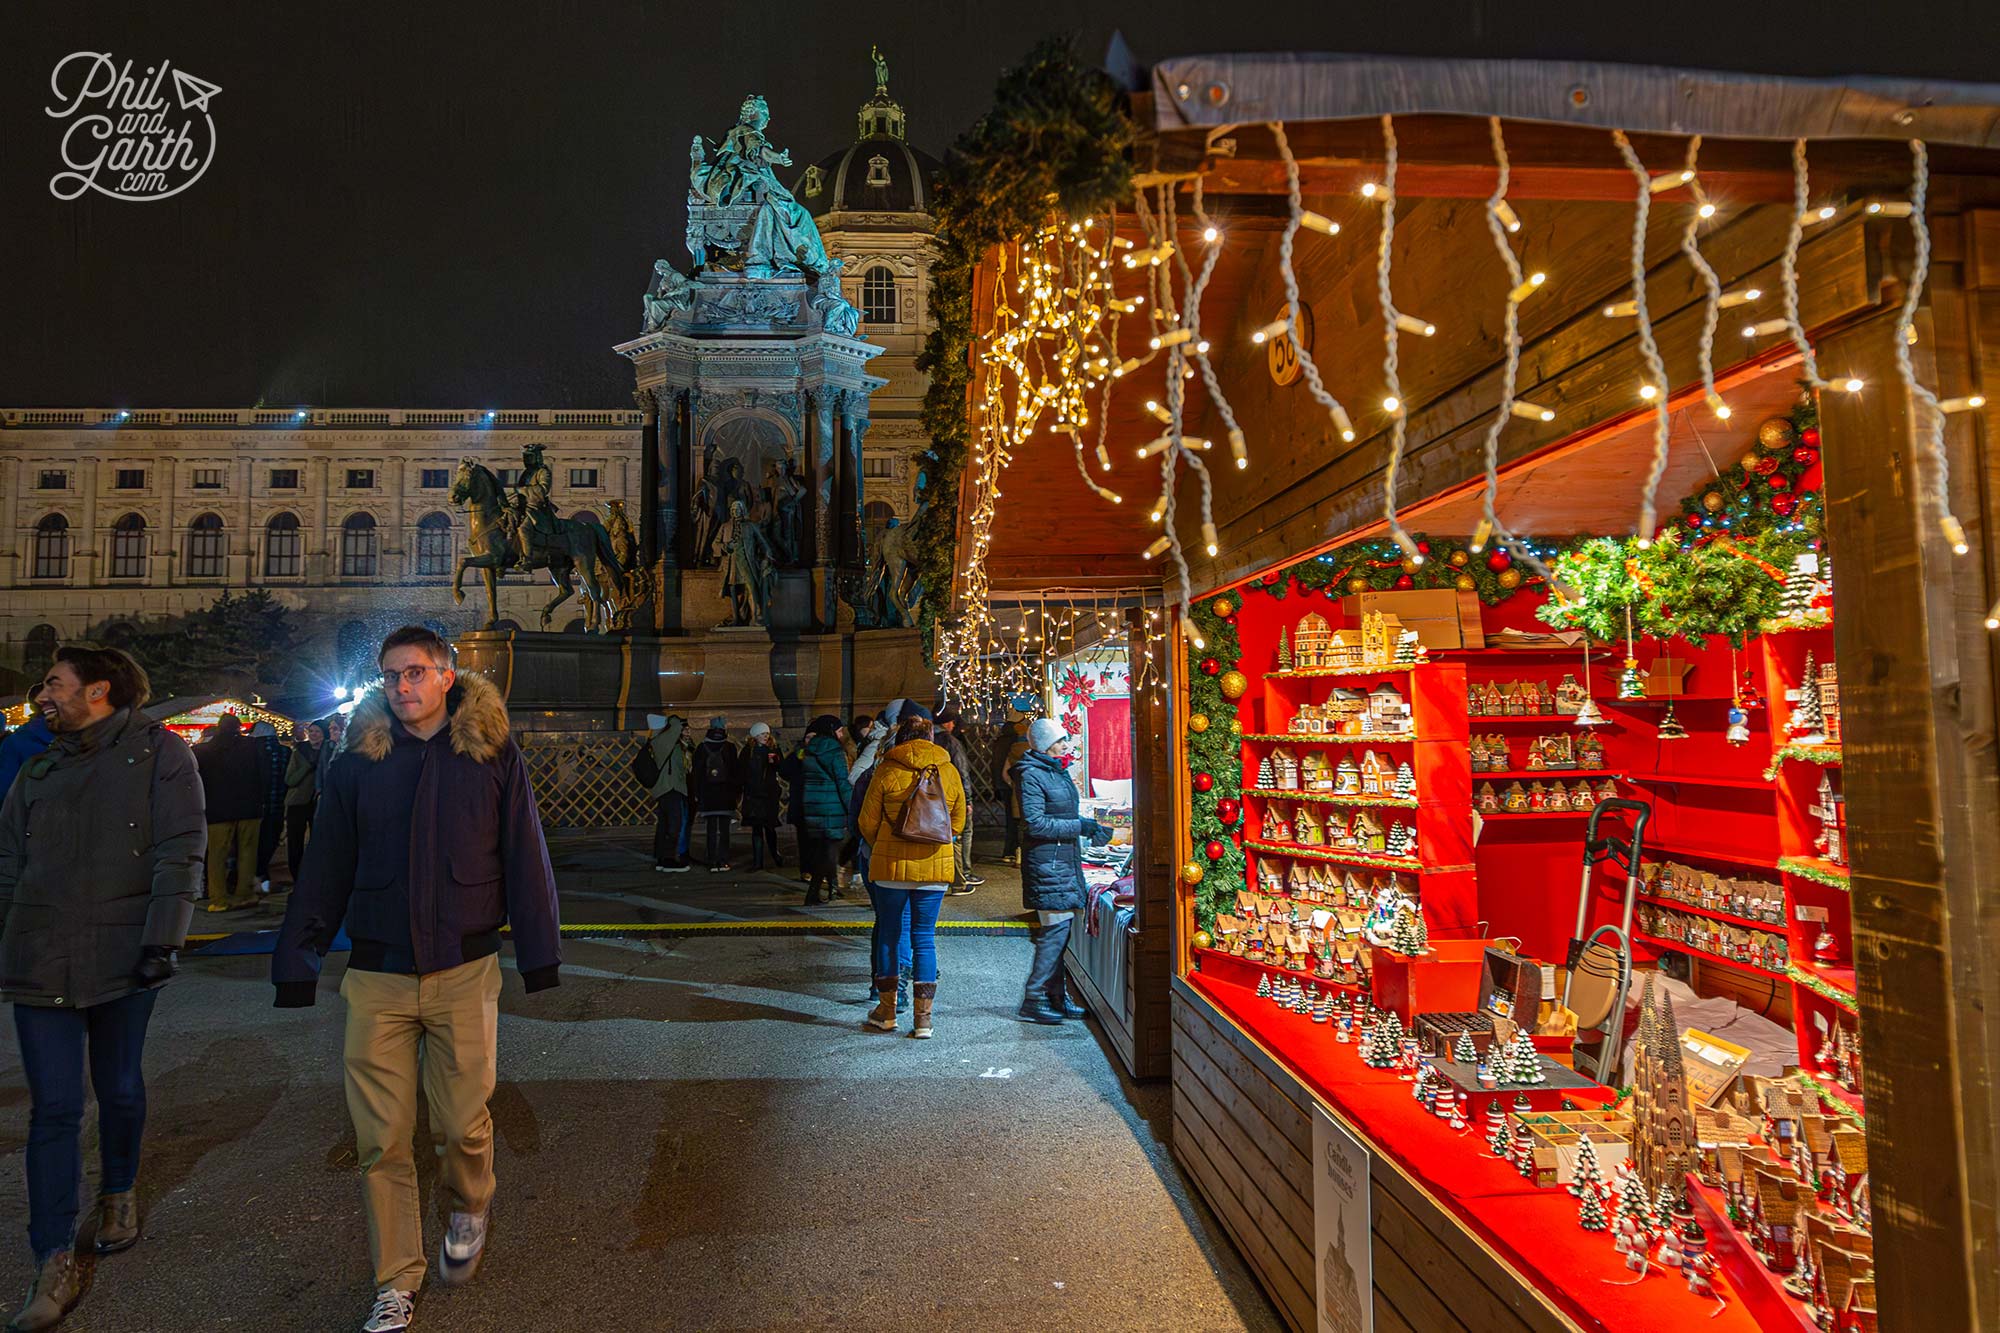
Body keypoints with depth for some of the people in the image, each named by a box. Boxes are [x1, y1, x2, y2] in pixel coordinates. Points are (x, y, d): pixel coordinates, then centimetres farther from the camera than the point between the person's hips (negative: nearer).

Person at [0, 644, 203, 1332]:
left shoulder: (158, 751, -3)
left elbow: (181, 850, -9)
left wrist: (163, 936, -17)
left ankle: (119, 1193, 37)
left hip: (123, 956, -3)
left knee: (120, 1088, 12)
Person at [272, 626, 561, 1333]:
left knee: (461, 1121, 4)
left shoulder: (491, 752, -1)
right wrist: (297, 964, 7)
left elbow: (525, 857, 0)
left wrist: (538, 954, -2)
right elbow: (324, 871, 9)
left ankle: (468, 1208, 37)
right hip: (377, 978, 2)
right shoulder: (357, 762, 4)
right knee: (382, 1139, 6)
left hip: (464, 971, -2)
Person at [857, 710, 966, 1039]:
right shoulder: (948, 771, 0)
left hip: (891, 865, -1)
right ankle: (922, 1017, 10)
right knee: (924, 937, 8)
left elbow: (868, 821, -1)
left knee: (888, 935, 12)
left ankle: (887, 1011, 22)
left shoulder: (886, 770, -6)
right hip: (935, 867, 2)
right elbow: (958, 822, 7)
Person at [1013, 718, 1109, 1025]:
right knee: (1056, 927, -9)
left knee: (1059, 929, 11)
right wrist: (1079, 827, -16)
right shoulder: (1031, 775, -13)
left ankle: (1057, 996, 19)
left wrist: (1092, 829, 10)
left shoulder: (1058, 770, 16)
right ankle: (1033, 1001, -1)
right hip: (1046, 862, -9)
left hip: (1065, 860, 9)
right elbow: (1035, 824, -19)